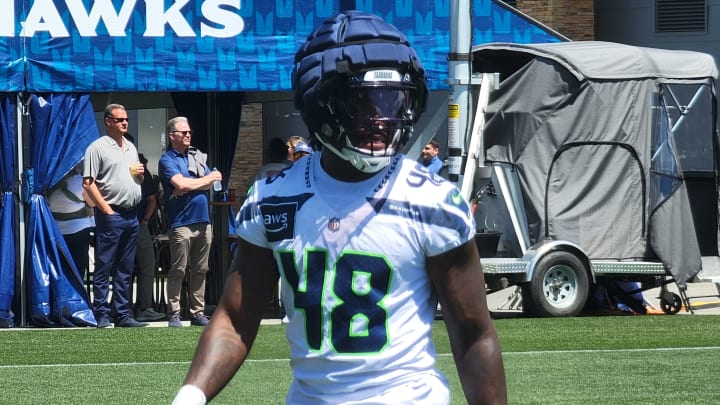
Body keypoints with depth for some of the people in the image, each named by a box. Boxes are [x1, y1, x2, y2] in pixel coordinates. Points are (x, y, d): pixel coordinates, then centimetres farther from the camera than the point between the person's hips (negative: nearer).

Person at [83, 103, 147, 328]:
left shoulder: (131, 148, 19)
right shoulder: (98, 148, -4)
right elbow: (88, 183, -10)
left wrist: (140, 174, 5)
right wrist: (106, 209, -14)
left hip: (132, 214, 7)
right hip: (111, 215, -7)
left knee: (125, 269, 9)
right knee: (104, 267, -5)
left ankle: (123, 314, 12)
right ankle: (102, 315, -5)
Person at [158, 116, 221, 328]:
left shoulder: (198, 156, 18)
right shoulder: (167, 160, -1)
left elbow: (211, 183, 8)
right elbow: (180, 184, -15)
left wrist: (189, 188, -8)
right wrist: (206, 179, -2)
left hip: (203, 221, 6)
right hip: (181, 223, -6)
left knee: (200, 270, 7)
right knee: (178, 270, -5)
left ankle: (198, 312, 11)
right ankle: (174, 314, -1)